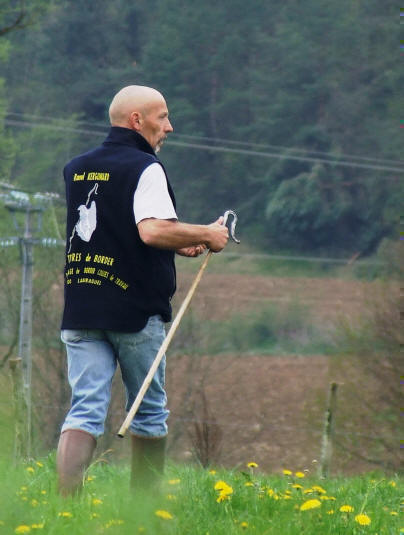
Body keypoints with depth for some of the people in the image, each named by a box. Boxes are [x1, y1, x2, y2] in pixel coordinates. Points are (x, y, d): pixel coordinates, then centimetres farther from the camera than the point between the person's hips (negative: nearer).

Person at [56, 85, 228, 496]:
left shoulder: (75, 169, 15)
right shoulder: (144, 169, -9)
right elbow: (153, 231, -24)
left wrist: (175, 245, 22)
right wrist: (206, 235, -8)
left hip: (80, 310, 5)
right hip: (136, 311, -5)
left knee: (84, 411, -2)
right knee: (149, 414, 11)